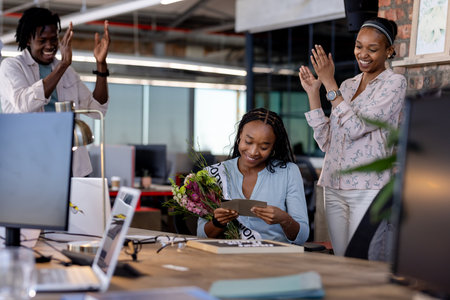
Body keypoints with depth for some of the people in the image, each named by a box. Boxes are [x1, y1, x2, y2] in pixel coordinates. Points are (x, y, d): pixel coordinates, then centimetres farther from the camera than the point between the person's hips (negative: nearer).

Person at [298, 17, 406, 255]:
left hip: (368, 188, -6)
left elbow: (356, 128, -15)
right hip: (334, 188, 6)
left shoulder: (394, 83, -3)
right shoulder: (347, 86, 16)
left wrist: (329, 83, -13)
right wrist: (313, 93, 6)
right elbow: (326, 142, 12)